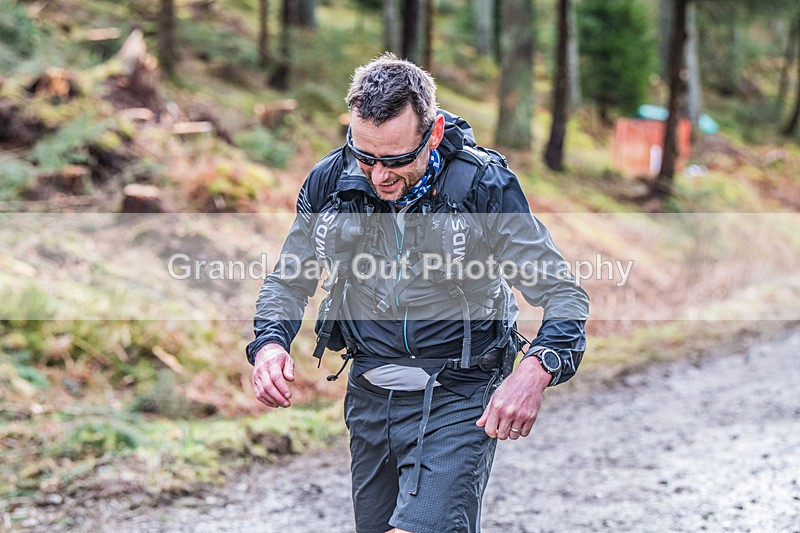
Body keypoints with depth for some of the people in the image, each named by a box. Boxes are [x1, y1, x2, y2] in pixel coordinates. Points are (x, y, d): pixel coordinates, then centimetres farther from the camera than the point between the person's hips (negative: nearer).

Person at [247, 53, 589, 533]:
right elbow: (288, 281, 10)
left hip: (459, 398, -5)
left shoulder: (485, 186, -15)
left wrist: (535, 372, -32)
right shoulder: (330, 183, -5)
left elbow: (564, 294, -12)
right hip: (371, 394, 5)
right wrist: (270, 344, -12)